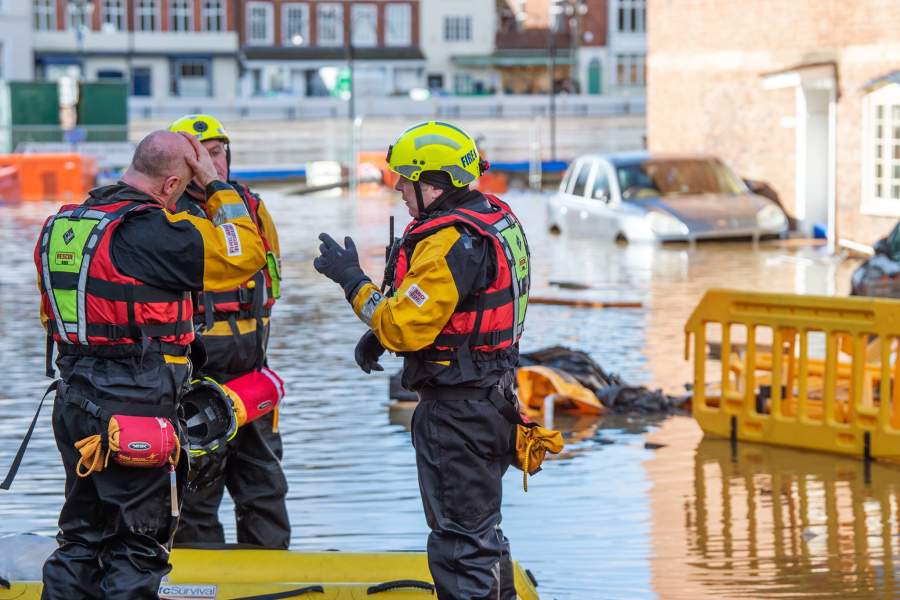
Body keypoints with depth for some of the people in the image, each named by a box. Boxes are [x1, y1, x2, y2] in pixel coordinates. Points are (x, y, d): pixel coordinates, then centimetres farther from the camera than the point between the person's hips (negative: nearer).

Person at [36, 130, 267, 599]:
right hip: (136, 408, -8)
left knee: (82, 535, 18)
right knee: (140, 542, 2)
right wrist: (215, 185, -3)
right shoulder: (154, 233, -18)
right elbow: (245, 253, -11)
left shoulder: (61, 226, 8)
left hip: (73, 402, 8)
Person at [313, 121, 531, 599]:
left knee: (460, 541, -4)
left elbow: (407, 327, -24)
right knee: (480, 529, 22)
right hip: (492, 396, 10)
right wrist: (379, 334, 10)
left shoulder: (451, 241, -22)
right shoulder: (495, 218, 10)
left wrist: (353, 281, -12)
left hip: (456, 411, -10)